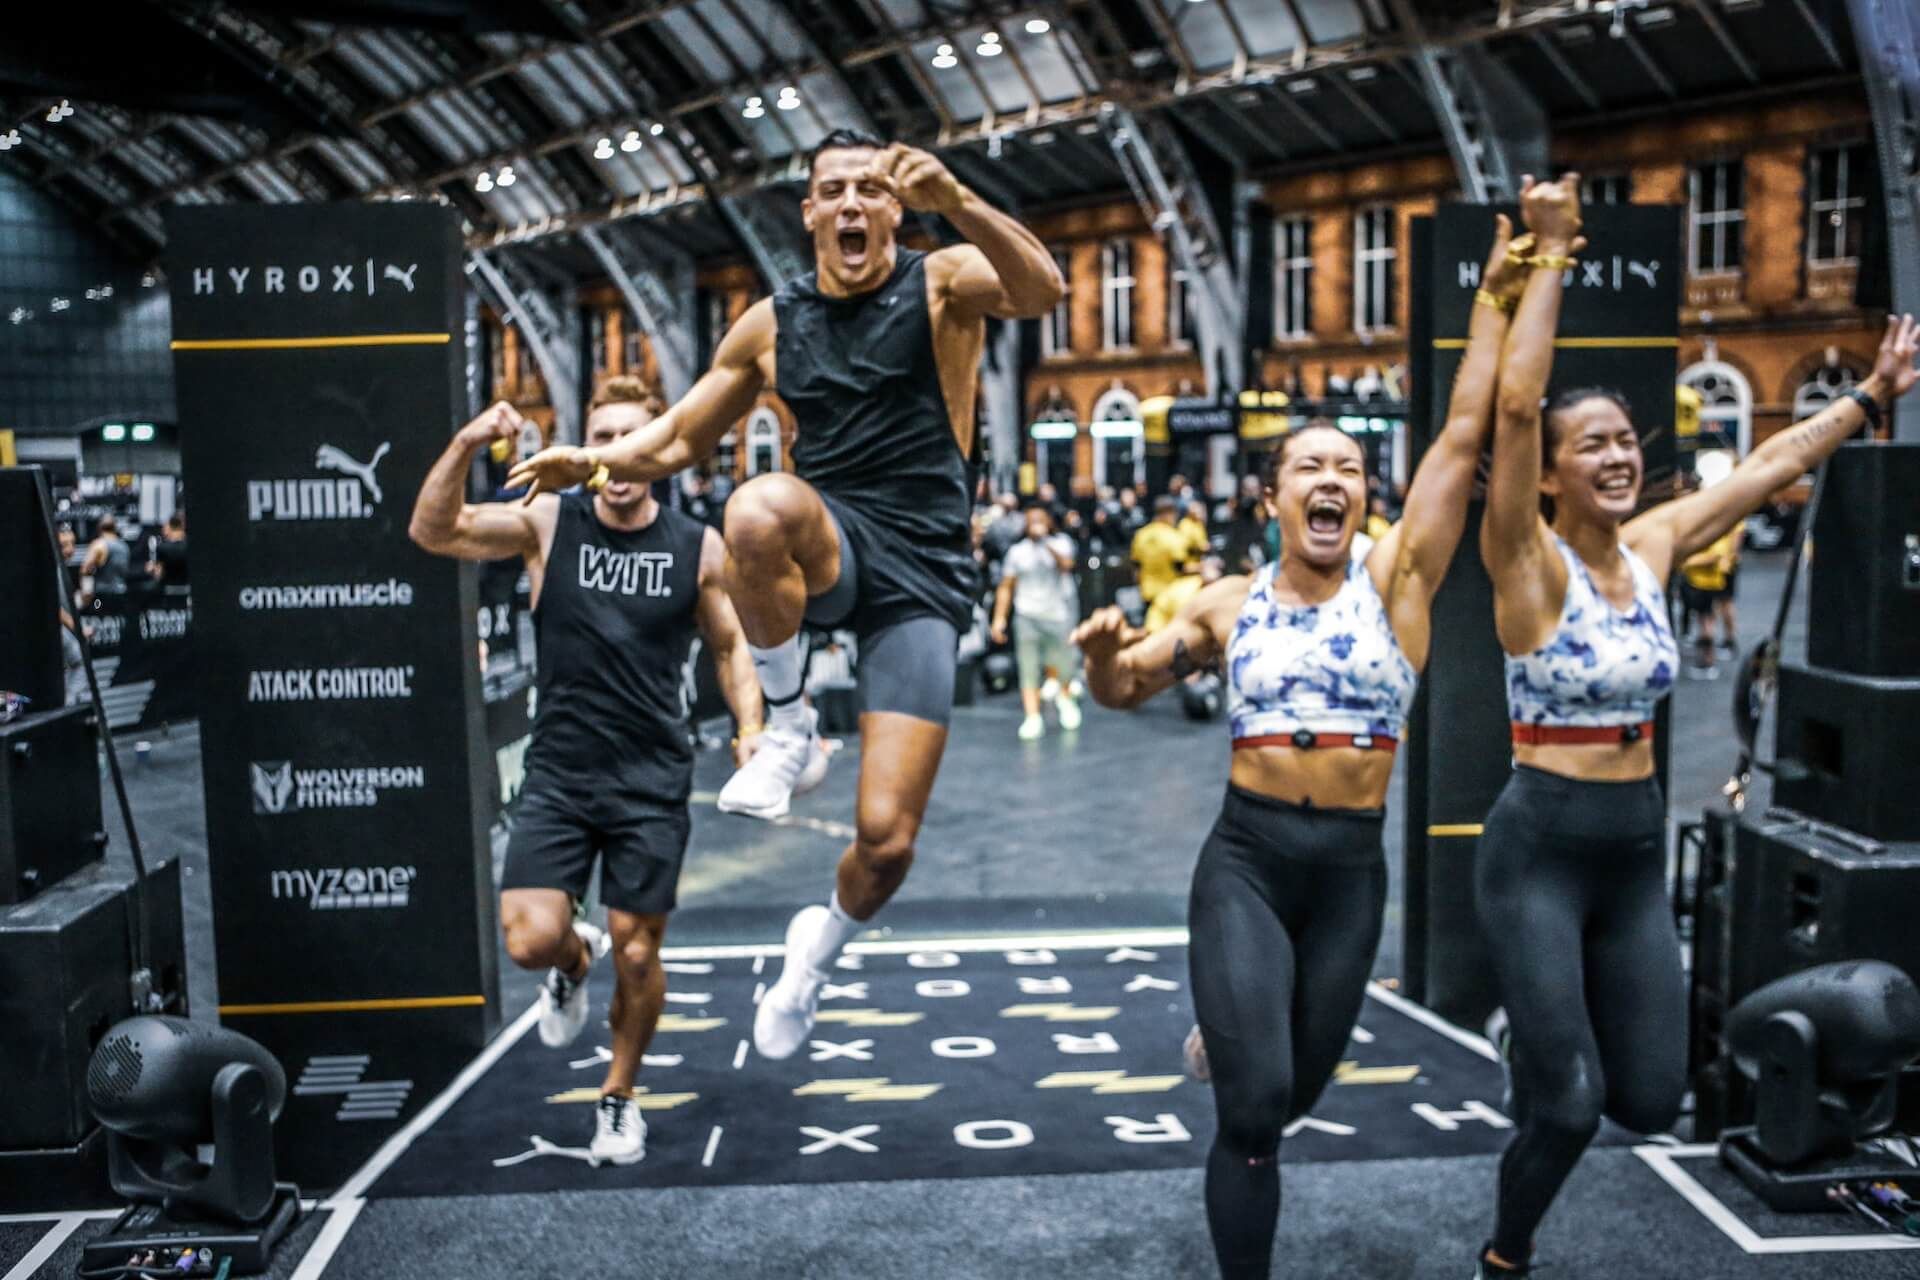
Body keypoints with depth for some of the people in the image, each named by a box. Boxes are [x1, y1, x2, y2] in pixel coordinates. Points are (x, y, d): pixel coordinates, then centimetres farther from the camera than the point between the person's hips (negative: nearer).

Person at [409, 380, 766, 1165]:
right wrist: (466, 446, -27)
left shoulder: (698, 547, -2)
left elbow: (729, 647, 10)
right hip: (558, 776, 0)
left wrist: (749, 727, -4)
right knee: (531, 940, -12)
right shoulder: (548, 522, -4)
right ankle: (575, 960, 27)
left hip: (652, 783, 0)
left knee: (637, 953, 6)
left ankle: (619, 1097, 31)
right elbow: (432, 532, -13)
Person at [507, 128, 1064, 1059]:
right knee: (759, 508, -39)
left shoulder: (942, 283, 0)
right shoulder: (772, 324, 10)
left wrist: (957, 202, -38)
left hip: (921, 573, -2)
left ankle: (821, 944, 29)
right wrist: (596, 459, -3)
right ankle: (787, 724, -13)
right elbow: (681, 439, 18)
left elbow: (1043, 292, -22)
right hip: (826, 547, 2)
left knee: (886, 841, -8)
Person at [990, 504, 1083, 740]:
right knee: (1029, 669, -8)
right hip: (1028, 616, 1)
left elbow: (1066, 564, -18)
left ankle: (1064, 697, 32)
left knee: (1064, 668, 1)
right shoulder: (1018, 551, 8)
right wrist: (999, 618, 3)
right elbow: (1006, 587, 11)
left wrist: (1046, 541, -25)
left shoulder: (1061, 542, 4)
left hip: (1059, 614, -1)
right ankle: (1033, 718, -6)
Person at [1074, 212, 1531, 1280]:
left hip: (1352, 870, 1)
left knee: (1293, 1091, 18)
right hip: (1246, 860, -1)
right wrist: (1104, 651, -11)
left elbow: (1465, 436, -7)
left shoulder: (1398, 580, -2)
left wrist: (1499, 299, -6)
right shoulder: (1229, 605, 2)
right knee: (1255, 1108, -11)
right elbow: (1122, 690, 12)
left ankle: (1232, 1035, 55)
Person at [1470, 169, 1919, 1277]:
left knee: (1651, 1099, 7)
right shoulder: (1529, 561, -12)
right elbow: (1516, 402, -24)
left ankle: (1557, 1008, 39)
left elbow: (1776, 462, 16)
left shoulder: (1653, 546, 4)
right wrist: (1552, 255, -20)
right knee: (1567, 1103, -5)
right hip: (1540, 848, -6)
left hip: (1638, 850, 6)